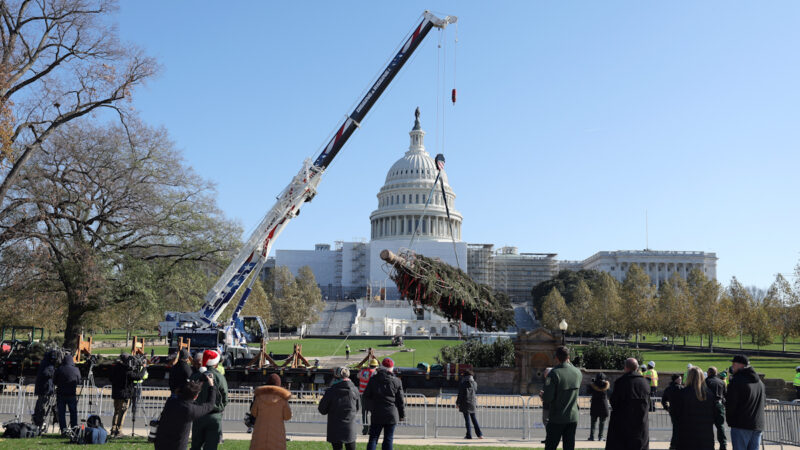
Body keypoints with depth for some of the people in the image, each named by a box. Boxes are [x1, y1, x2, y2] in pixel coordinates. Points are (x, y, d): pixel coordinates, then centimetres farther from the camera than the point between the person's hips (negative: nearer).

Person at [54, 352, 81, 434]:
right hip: (72, 394, 0)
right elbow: (79, 382, 5)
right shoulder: (76, 370, -5)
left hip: (61, 394, 0)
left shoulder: (59, 369, -5)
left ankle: (63, 429, 2)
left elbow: (54, 381, 5)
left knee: (61, 413, 6)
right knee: (73, 412, 8)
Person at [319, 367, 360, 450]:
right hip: (351, 429, 2)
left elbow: (322, 410, -3)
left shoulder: (331, 391, -12)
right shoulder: (354, 390, -4)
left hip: (335, 430, -2)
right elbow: (357, 408, 11)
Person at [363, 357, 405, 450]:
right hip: (391, 415, -1)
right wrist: (402, 415, 12)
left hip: (376, 414, 1)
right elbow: (400, 401, 1)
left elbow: (366, 396, 4)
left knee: (373, 438, 5)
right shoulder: (396, 381, -3)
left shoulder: (373, 379, 0)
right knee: (388, 440, 6)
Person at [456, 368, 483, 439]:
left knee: (467, 419, 1)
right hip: (473, 402, 4)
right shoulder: (474, 383, 2)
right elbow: (475, 392, 12)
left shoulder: (462, 384, -9)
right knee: (474, 418, 13)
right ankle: (479, 434, 9)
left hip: (465, 403, -4)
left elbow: (460, 394, -7)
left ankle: (469, 435, 0)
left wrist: (457, 403, 2)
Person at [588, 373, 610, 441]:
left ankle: (591, 436, 1)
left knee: (593, 422, 8)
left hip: (594, 405, 0)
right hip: (604, 405, 0)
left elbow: (589, 392, 3)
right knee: (602, 422, 9)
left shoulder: (593, 385, -9)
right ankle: (600, 436, 5)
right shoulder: (607, 384, -6)